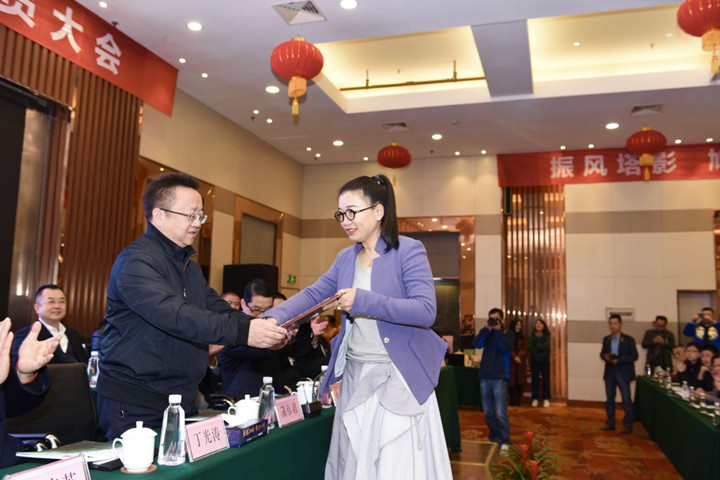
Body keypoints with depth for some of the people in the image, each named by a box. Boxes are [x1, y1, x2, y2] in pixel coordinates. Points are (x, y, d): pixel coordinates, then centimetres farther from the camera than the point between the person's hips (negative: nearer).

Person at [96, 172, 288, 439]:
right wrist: (243, 331, -37)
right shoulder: (136, 262, -16)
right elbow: (176, 316, -30)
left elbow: (219, 311, 9)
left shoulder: (189, 266, 15)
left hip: (180, 401, 8)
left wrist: (263, 331, -9)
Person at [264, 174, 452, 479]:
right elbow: (313, 294, 8)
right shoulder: (346, 258, 11)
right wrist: (274, 317, -10)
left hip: (399, 377, -6)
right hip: (356, 376, 6)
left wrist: (364, 302, -27)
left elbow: (426, 311, -19)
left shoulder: (408, 251, -10)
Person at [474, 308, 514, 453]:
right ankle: (494, 437, 26)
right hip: (485, 377, 4)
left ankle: (505, 442, 1)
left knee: (501, 414, -9)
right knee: (488, 413, 11)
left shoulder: (508, 333, 5)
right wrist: (486, 329, -10)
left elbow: (505, 347, -16)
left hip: (499, 378, -4)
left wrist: (498, 330, -10)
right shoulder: (487, 333, 13)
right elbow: (477, 344, -5)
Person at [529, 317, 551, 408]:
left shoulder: (547, 336, 0)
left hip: (545, 360, -1)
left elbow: (545, 347, -12)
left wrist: (536, 346, -9)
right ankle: (535, 398, 8)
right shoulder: (532, 336, 3)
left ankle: (546, 399, 6)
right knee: (535, 379, 2)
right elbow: (530, 347, -8)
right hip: (534, 360, 1)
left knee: (546, 379, 0)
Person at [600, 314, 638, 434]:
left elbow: (634, 356, -9)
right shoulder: (606, 339, 11)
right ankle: (610, 423, 20)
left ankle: (628, 426, 6)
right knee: (610, 398, 10)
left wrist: (618, 360, -19)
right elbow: (602, 353, 15)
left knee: (626, 400, -2)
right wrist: (605, 356, -9)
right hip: (609, 372, 5)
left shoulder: (628, 340, -5)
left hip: (623, 372, -5)